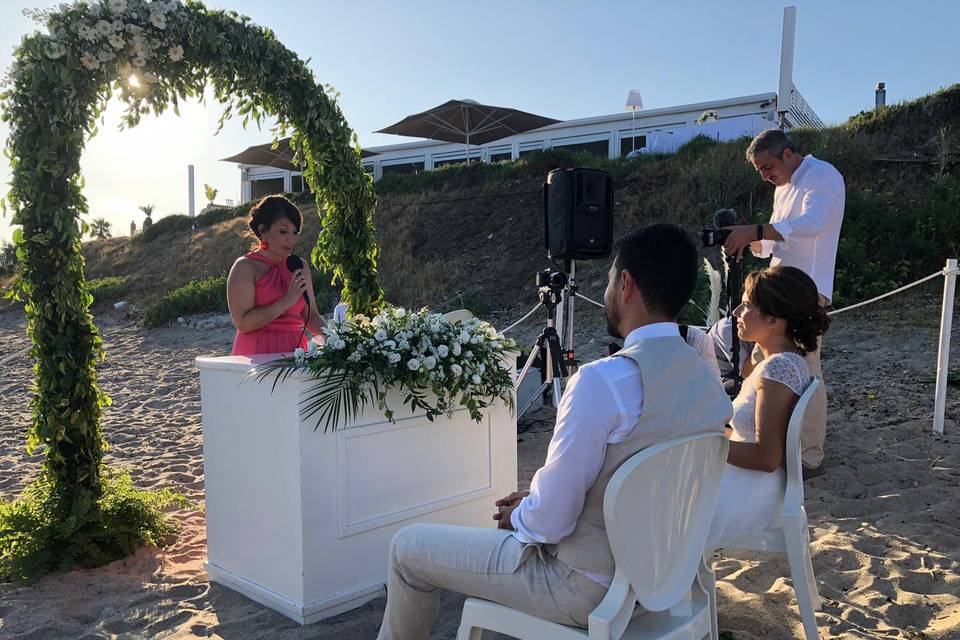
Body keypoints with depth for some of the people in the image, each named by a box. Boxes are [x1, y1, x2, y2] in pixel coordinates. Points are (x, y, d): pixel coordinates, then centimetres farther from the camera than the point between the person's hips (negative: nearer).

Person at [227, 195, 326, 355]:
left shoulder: (300, 267, 14)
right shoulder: (245, 267, -3)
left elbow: (311, 315, 16)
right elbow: (243, 324, -12)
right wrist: (287, 301, -15)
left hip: (295, 350, 6)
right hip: (258, 354, -5)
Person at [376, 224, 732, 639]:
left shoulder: (603, 381, -29)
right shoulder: (708, 381, -2)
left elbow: (549, 521, -25)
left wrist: (516, 517, -2)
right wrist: (534, 499, 9)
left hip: (588, 589, -8)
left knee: (408, 547, 7)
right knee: (520, 512, 32)